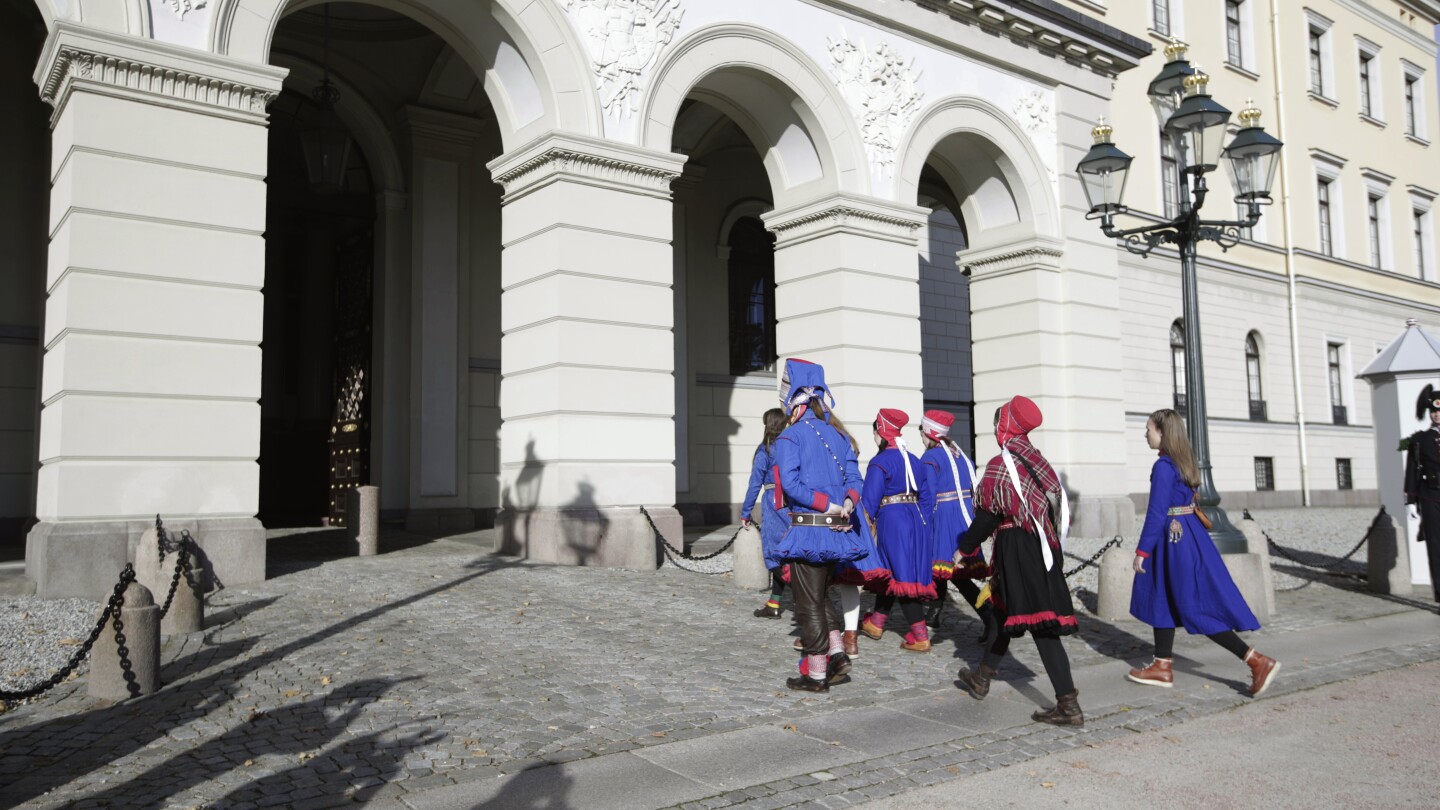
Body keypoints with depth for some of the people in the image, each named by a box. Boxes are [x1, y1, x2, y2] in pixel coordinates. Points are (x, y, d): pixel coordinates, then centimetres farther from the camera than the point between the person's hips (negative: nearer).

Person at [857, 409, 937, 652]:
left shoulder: (879, 462, -11)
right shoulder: (914, 461, 12)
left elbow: (869, 502, -14)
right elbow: (927, 497, 16)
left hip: (891, 521, -7)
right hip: (916, 520, 8)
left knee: (903, 576, -1)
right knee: (890, 572, 17)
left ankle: (920, 637, -1)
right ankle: (876, 623, 31)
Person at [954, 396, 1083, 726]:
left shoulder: (1000, 465, -12)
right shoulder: (1038, 461, 9)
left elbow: (987, 516, -12)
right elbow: (1054, 506, 12)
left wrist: (964, 548, -1)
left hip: (1015, 548, -7)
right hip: (1042, 547, 7)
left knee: (1039, 623, -2)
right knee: (1008, 611, 14)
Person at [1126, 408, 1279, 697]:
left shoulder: (1163, 466, -18)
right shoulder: (1183, 460, 11)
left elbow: (1156, 513, -20)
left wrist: (1141, 551, -15)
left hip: (1175, 539, -10)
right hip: (1189, 532, 10)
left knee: (1194, 609, -5)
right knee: (1162, 597, 15)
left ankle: (1257, 660, -6)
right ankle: (1162, 666, 21)